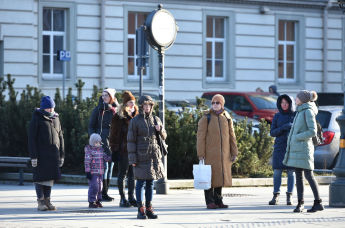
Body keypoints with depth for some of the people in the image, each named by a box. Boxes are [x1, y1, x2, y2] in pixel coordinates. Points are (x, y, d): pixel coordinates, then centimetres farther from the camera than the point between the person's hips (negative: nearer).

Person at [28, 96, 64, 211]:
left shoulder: (55, 118, 13)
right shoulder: (37, 119, -4)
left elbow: (60, 137, 17)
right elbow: (32, 138, -8)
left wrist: (62, 155, 12)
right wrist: (33, 156, -14)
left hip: (53, 153, 5)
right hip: (41, 153, -5)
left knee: (50, 177, 6)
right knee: (41, 177, -4)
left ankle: (47, 200, 13)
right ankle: (40, 202, 1)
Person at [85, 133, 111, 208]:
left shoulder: (101, 149, 13)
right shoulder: (89, 150, -7)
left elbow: (106, 158, 13)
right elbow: (87, 161, -11)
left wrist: (111, 157, -5)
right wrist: (87, 172, -15)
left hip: (100, 172, 7)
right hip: (93, 172, -7)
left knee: (99, 187, 10)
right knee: (94, 186, -12)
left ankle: (98, 201, 21)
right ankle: (91, 202, -5)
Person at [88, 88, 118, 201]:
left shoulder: (115, 110, 10)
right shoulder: (98, 110, 3)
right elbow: (91, 126, 3)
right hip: (101, 142, -4)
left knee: (110, 166, 5)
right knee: (104, 166, -9)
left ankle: (105, 193, 11)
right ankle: (103, 193, -7)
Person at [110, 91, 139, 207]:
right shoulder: (118, 117, -5)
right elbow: (114, 135, -5)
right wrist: (114, 150, -10)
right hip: (123, 150, -5)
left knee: (132, 174, 9)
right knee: (122, 174, 1)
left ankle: (131, 197, 16)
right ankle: (122, 198, 5)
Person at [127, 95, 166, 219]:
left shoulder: (156, 120, 11)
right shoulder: (135, 121, -3)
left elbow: (164, 137, 18)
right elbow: (131, 140, -5)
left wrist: (160, 129, -5)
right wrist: (133, 159, -11)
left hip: (154, 156, 5)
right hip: (141, 156, -5)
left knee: (150, 182, 8)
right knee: (141, 182, -4)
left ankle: (149, 208, 14)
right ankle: (140, 210, 0)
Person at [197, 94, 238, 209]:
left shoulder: (227, 118, 10)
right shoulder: (206, 118, -2)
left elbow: (232, 136, 14)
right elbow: (200, 137, -5)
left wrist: (234, 152, 9)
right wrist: (201, 154, -11)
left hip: (223, 155, 4)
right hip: (210, 154, -4)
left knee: (220, 176, 8)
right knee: (210, 177, -5)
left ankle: (218, 200, 16)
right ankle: (210, 202, -1)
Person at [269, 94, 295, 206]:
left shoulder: (295, 115, 4)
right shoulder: (277, 116, 8)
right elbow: (272, 132, 3)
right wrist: (283, 128, -13)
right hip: (279, 147, 1)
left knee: (291, 172, -2)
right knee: (277, 171, -3)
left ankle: (289, 196, 3)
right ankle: (276, 196, 3)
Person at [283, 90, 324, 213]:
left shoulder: (308, 111, -10)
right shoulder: (300, 111, 16)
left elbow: (312, 131, -17)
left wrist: (297, 137, -15)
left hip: (303, 147, -9)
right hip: (295, 148, 9)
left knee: (308, 175, -6)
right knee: (298, 176, 5)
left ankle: (318, 202, -2)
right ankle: (300, 203, 6)